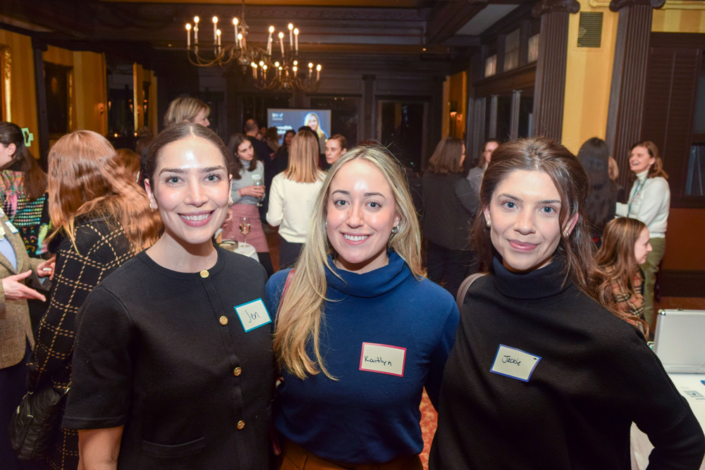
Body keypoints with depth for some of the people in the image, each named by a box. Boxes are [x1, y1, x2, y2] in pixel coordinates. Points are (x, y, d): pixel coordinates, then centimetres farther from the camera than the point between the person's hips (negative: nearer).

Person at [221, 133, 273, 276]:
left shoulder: (259, 166, 12)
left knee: (266, 267, -5)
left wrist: (261, 194, 1)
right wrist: (243, 192, -11)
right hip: (234, 217, -4)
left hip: (253, 216, 4)